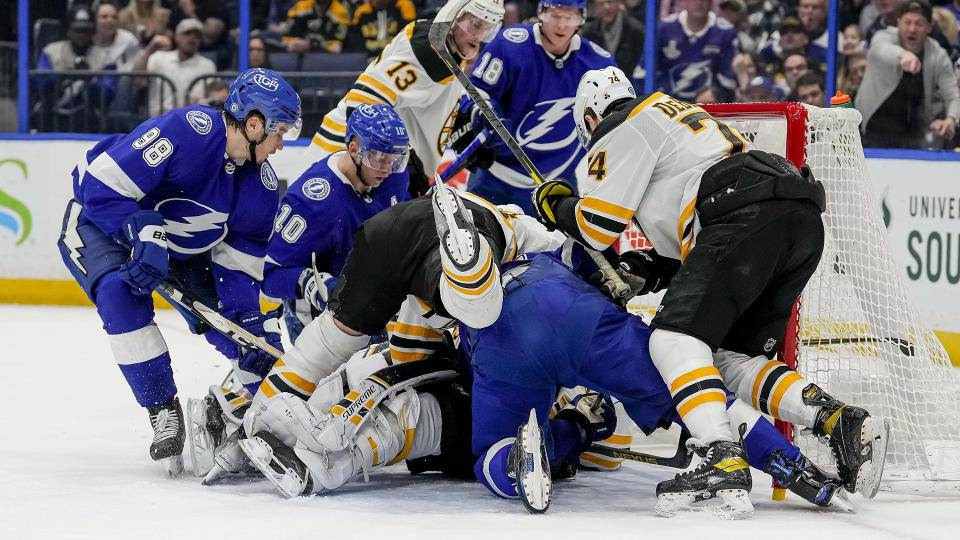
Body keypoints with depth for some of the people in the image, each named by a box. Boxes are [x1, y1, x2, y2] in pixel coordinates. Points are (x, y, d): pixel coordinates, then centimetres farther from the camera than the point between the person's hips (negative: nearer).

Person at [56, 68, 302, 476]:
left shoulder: (261, 185, -11)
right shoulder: (186, 131, -33)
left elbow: (238, 260, -7)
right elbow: (101, 186, -33)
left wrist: (252, 321, -20)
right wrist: (143, 235, -42)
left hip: (184, 245, 7)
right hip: (99, 224, -6)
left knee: (238, 315, -1)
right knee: (122, 293, -34)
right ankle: (163, 411, -23)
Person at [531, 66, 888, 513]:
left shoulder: (619, 130, 9)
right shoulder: (671, 111, 37)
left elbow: (596, 227, 5)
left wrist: (556, 205, 24)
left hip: (748, 219, -9)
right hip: (803, 222, 9)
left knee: (674, 337, -11)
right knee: (736, 355, 12)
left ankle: (724, 461, -30)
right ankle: (842, 422, -7)